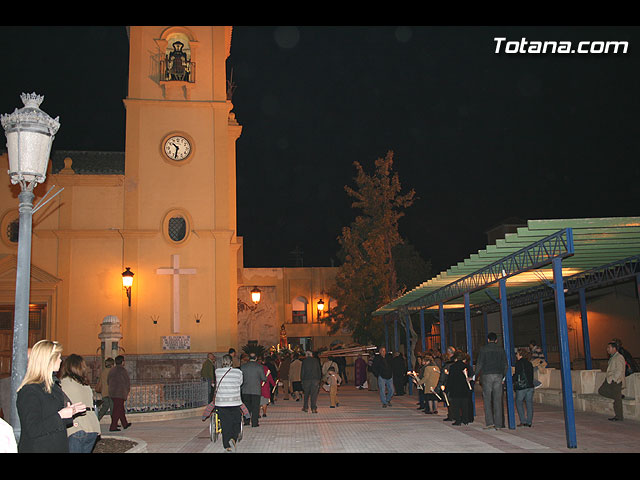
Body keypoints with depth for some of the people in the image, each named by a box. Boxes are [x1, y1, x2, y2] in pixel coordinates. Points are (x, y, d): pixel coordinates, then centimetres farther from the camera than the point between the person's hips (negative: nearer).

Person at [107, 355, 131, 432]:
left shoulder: (112, 370, 12)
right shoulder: (123, 370, -11)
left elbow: (108, 381, 18)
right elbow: (127, 382, -6)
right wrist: (128, 390, 9)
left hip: (112, 393, 8)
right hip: (120, 393, -8)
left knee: (121, 409, 18)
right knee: (117, 410, -6)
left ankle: (125, 424, 29)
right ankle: (113, 427, -9)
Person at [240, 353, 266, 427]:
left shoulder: (243, 366, 2)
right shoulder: (259, 367, -5)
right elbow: (264, 378, -4)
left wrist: (240, 390, 18)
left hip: (245, 390, 2)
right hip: (256, 390, -2)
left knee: (247, 407, 13)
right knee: (255, 407, 4)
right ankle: (254, 423, 2)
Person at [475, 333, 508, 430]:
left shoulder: (483, 349, -1)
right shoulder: (501, 349, 7)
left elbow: (479, 364, -5)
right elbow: (505, 365, 8)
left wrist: (475, 376, 3)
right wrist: (503, 376, 19)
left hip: (487, 375, -3)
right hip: (498, 376, 3)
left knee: (487, 399, 2)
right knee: (497, 400, 5)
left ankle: (489, 422, -6)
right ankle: (498, 424, 6)